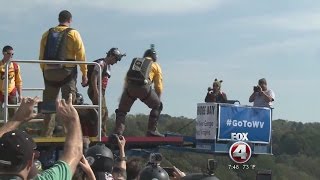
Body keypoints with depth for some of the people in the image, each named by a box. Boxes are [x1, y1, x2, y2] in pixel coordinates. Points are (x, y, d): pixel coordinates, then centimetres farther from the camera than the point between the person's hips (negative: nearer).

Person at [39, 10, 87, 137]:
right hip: (67, 72, -3)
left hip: (49, 72, 3)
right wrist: (84, 73, 0)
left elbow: (42, 56, 8)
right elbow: (81, 55, -5)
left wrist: (44, 72, 13)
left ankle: (47, 133, 8)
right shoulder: (73, 34, 0)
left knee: (49, 103, 9)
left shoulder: (47, 34, 10)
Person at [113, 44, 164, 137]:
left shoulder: (135, 61, 32)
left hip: (130, 87, 2)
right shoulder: (155, 65, 23)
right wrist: (157, 98, 33)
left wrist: (124, 94, 35)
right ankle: (152, 130, 12)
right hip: (144, 87, -2)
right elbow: (158, 85, 21)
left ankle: (118, 131, 4)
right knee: (157, 106, 19)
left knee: (122, 109, 20)